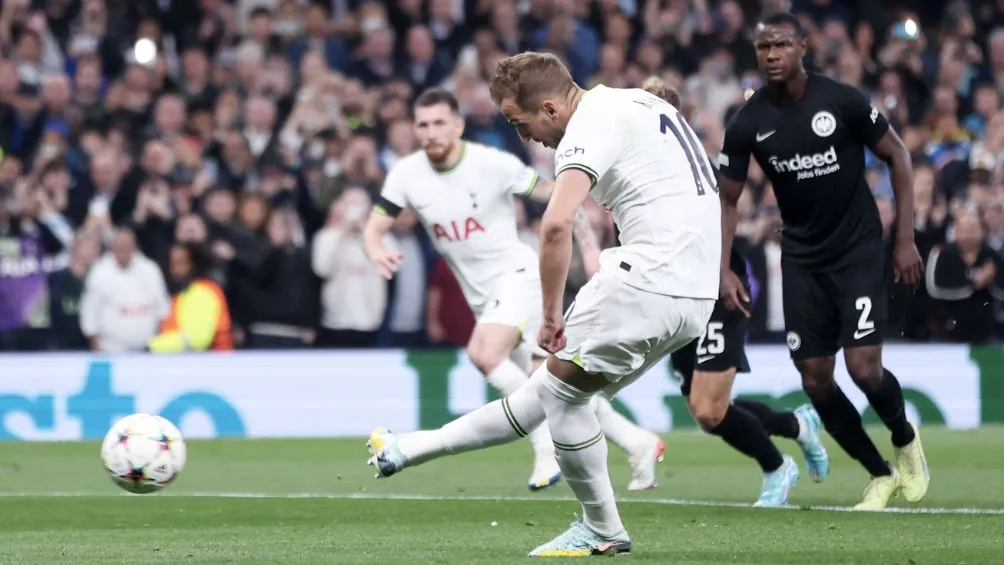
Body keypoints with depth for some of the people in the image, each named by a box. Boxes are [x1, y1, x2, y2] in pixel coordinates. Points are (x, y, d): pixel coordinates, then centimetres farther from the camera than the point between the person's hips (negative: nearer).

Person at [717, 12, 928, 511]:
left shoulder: (842, 101, -15)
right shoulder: (748, 124, -7)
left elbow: (896, 155, -3)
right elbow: (727, 199, 3)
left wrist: (905, 239, -7)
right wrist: (724, 269, -10)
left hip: (858, 251, -3)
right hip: (802, 260, 3)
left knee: (864, 368, -14)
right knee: (815, 381, -1)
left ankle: (905, 439, 19)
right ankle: (880, 475, 18)